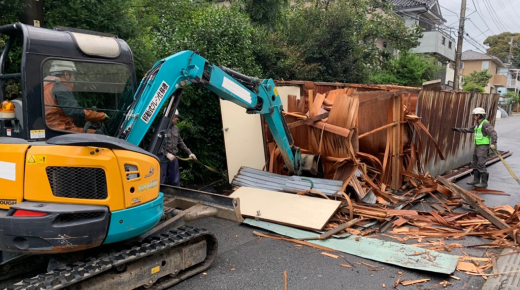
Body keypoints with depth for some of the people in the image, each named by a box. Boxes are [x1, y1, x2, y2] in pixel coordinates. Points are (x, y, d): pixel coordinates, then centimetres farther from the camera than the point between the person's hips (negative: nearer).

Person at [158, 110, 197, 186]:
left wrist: (189, 153, 14)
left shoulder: (176, 128, 8)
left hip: (173, 157, 6)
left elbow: (180, 142, 18)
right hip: (162, 157, -6)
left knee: (175, 181, 13)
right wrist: (167, 154, -19)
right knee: (161, 181, 1)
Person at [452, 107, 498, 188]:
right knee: (475, 164, 12)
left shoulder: (486, 123, -16)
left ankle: (484, 183, -3)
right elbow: (469, 130, 26)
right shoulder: (478, 124, 13)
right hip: (478, 146, 10)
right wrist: (458, 129, 27)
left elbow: (493, 134, -26)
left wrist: (493, 143, -39)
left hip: (483, 147, -9)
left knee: (481, 165, -9)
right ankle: (476, 180, 19)